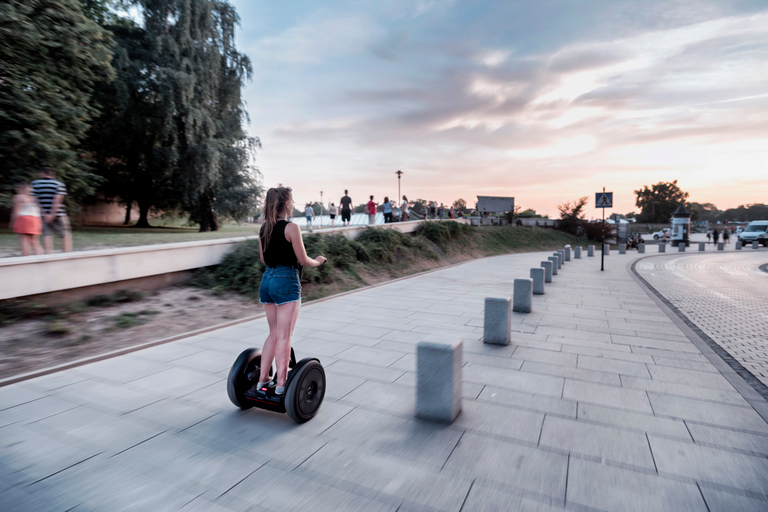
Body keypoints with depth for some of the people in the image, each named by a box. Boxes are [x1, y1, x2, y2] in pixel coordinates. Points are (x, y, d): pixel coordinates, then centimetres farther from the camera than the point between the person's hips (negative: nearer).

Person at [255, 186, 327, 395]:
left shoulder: (264, 228, 9)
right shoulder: (291, 228, -13)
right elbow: (303, 260, -10)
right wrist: (318, 261, 9)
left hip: (267, 280, 7)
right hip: (286, 281, -7)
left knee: (274, 333, 18)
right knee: (284, 336, 1)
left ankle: (262, 379, 23)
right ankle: (281, 383, 8)